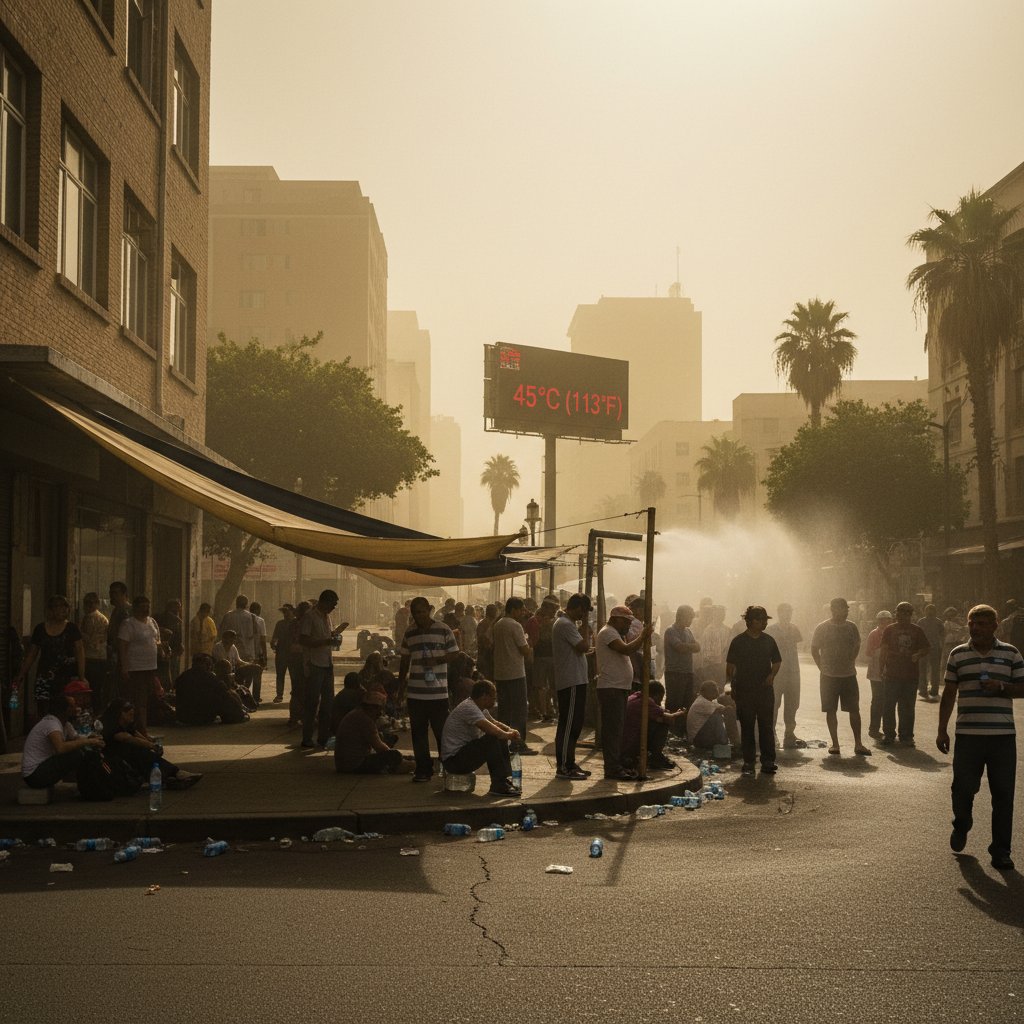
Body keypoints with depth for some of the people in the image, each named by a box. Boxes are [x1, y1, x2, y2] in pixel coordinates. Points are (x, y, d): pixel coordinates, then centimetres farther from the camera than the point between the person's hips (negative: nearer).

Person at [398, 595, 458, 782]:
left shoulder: (443, 630, -3)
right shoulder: (410, 633, 8)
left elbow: (454, 654, 0)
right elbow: (404, 660, 15)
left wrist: (437, 660, -17)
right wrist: (401, 686, 13)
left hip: (439, 692, -3)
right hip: (415, 692, 4)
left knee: (442, 731, 1)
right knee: (418, 732, 6)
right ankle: (423, 769, 13)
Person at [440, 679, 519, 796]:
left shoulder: (480, 708, 11)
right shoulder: (468, 708, -21)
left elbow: (495, 723, 21)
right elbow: (490, 729, -32)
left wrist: (510, 730, 0)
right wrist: (508, 735, -15)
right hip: (453, 759, -11)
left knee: (501, 740, 6)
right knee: (492, 740, -26)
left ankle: (504, 780, 6)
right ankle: (499, 786, -21)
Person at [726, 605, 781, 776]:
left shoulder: (769, 641, 7)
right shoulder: (738, 641, -1)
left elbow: (777, 662, 14)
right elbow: (730, 666, 2)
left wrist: (772, 675, -5)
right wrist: (732, 686, -3)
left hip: (765, 690, 2)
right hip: (744, 691, -2)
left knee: (766, 726, -1)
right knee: (747, 728, 4)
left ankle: (768, 762, 2)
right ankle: (748, 763, 9)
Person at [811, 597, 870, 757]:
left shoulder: (851, 627, 4)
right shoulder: (822, 628, -6)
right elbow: (814, 650, 3)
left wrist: (851, 664, 10)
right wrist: (823, 668, 1)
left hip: (849, 676, 3)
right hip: (829, 677, -2)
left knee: (854, 710, 2)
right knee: (831, 711, 2)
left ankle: (858, 744, 7)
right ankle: (835, 744, 9)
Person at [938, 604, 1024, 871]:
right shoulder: (958, 654, 5)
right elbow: (949, 694, 8)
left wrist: (1001, 687, -13)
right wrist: (942, 731, 5)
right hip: (968, 735, 0)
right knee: (963, 788, 1)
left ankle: (1001, 851, 11)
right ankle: (961, 825, 33)